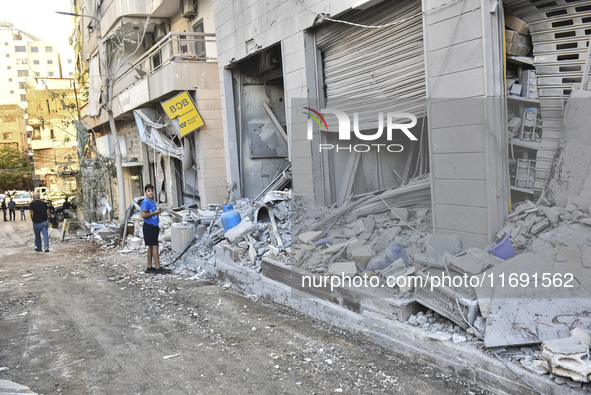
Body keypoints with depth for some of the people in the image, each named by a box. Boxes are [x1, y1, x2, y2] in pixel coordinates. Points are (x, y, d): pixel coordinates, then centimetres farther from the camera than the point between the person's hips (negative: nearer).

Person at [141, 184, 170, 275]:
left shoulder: (152, 201, 15)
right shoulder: (146, 202, -13)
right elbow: (144, 215, -23)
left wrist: (158, 211, 7)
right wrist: (155, 212, -17)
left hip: (154, 226, 9)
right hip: (149, 227, -9)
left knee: (151, 247, 11)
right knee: (154, 246, -10)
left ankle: (149, 267, 17)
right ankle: (158, 268, -9)